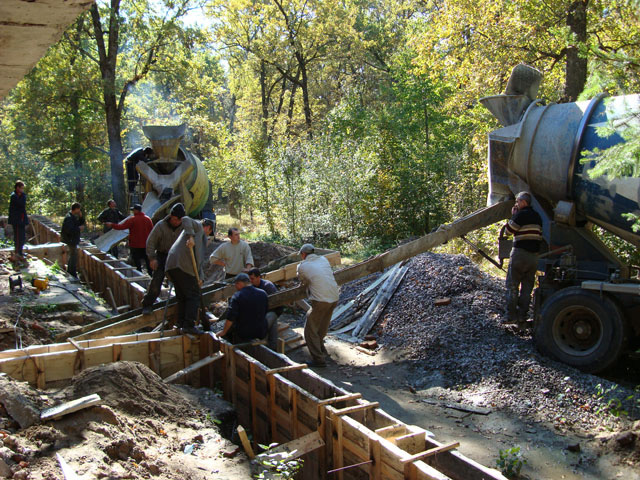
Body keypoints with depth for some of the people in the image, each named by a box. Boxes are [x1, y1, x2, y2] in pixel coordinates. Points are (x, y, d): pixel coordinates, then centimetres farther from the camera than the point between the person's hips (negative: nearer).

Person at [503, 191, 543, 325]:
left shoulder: (521, 215, -11)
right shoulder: (537, 216, 13)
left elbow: (508, 231, -5)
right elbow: (540, 236, 18)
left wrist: (513, 215, 3)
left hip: (520, 253, -7)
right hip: (534, 254, 7)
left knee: (512, 286, 0)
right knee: (527, 287, 8)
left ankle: (511, 316, -1)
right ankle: (522, 317, 8)